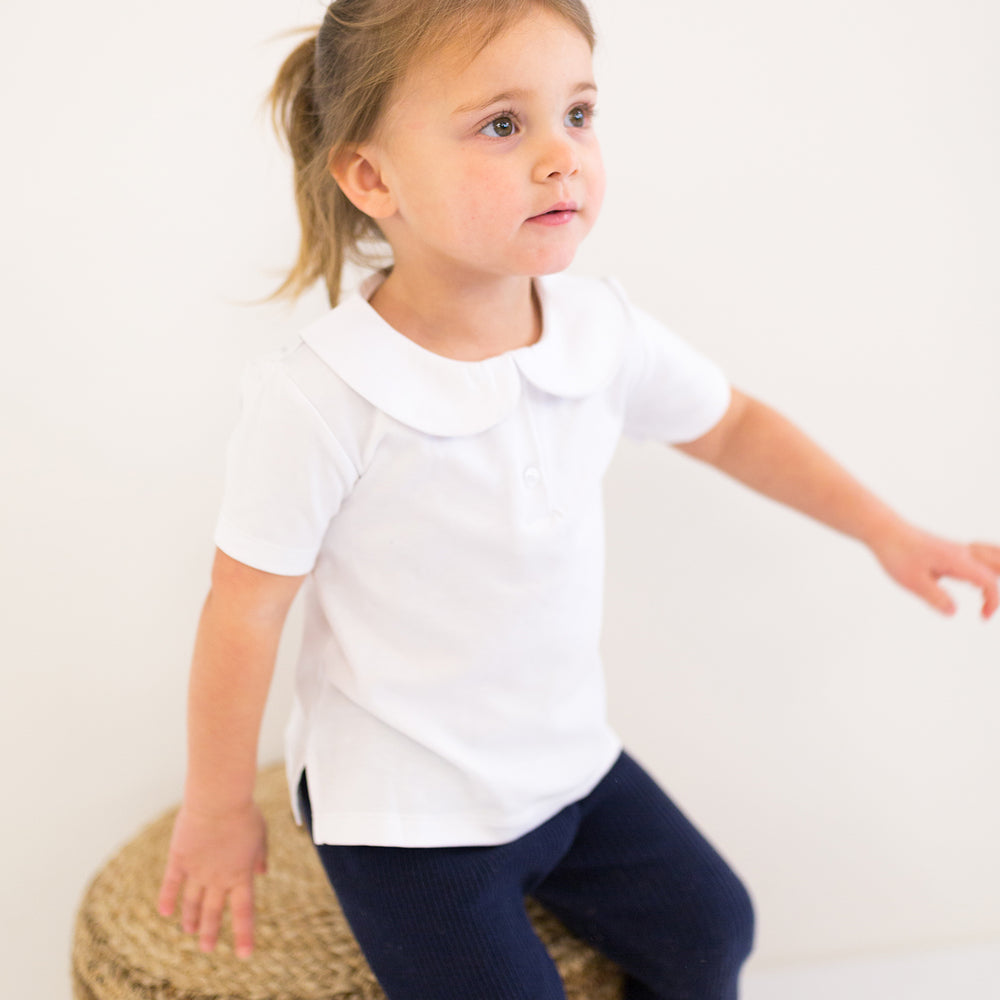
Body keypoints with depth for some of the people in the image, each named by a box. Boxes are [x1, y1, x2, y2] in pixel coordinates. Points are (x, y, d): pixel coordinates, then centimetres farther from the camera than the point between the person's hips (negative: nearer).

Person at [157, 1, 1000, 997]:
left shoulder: (603, 330, -12)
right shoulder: (315, 400, -28)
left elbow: (728, 423, 7)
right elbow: (242, 611, -18)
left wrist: (886, 531, 8)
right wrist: (217, 809, -6)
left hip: (567, 757, 6)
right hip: (401, 804, -5)